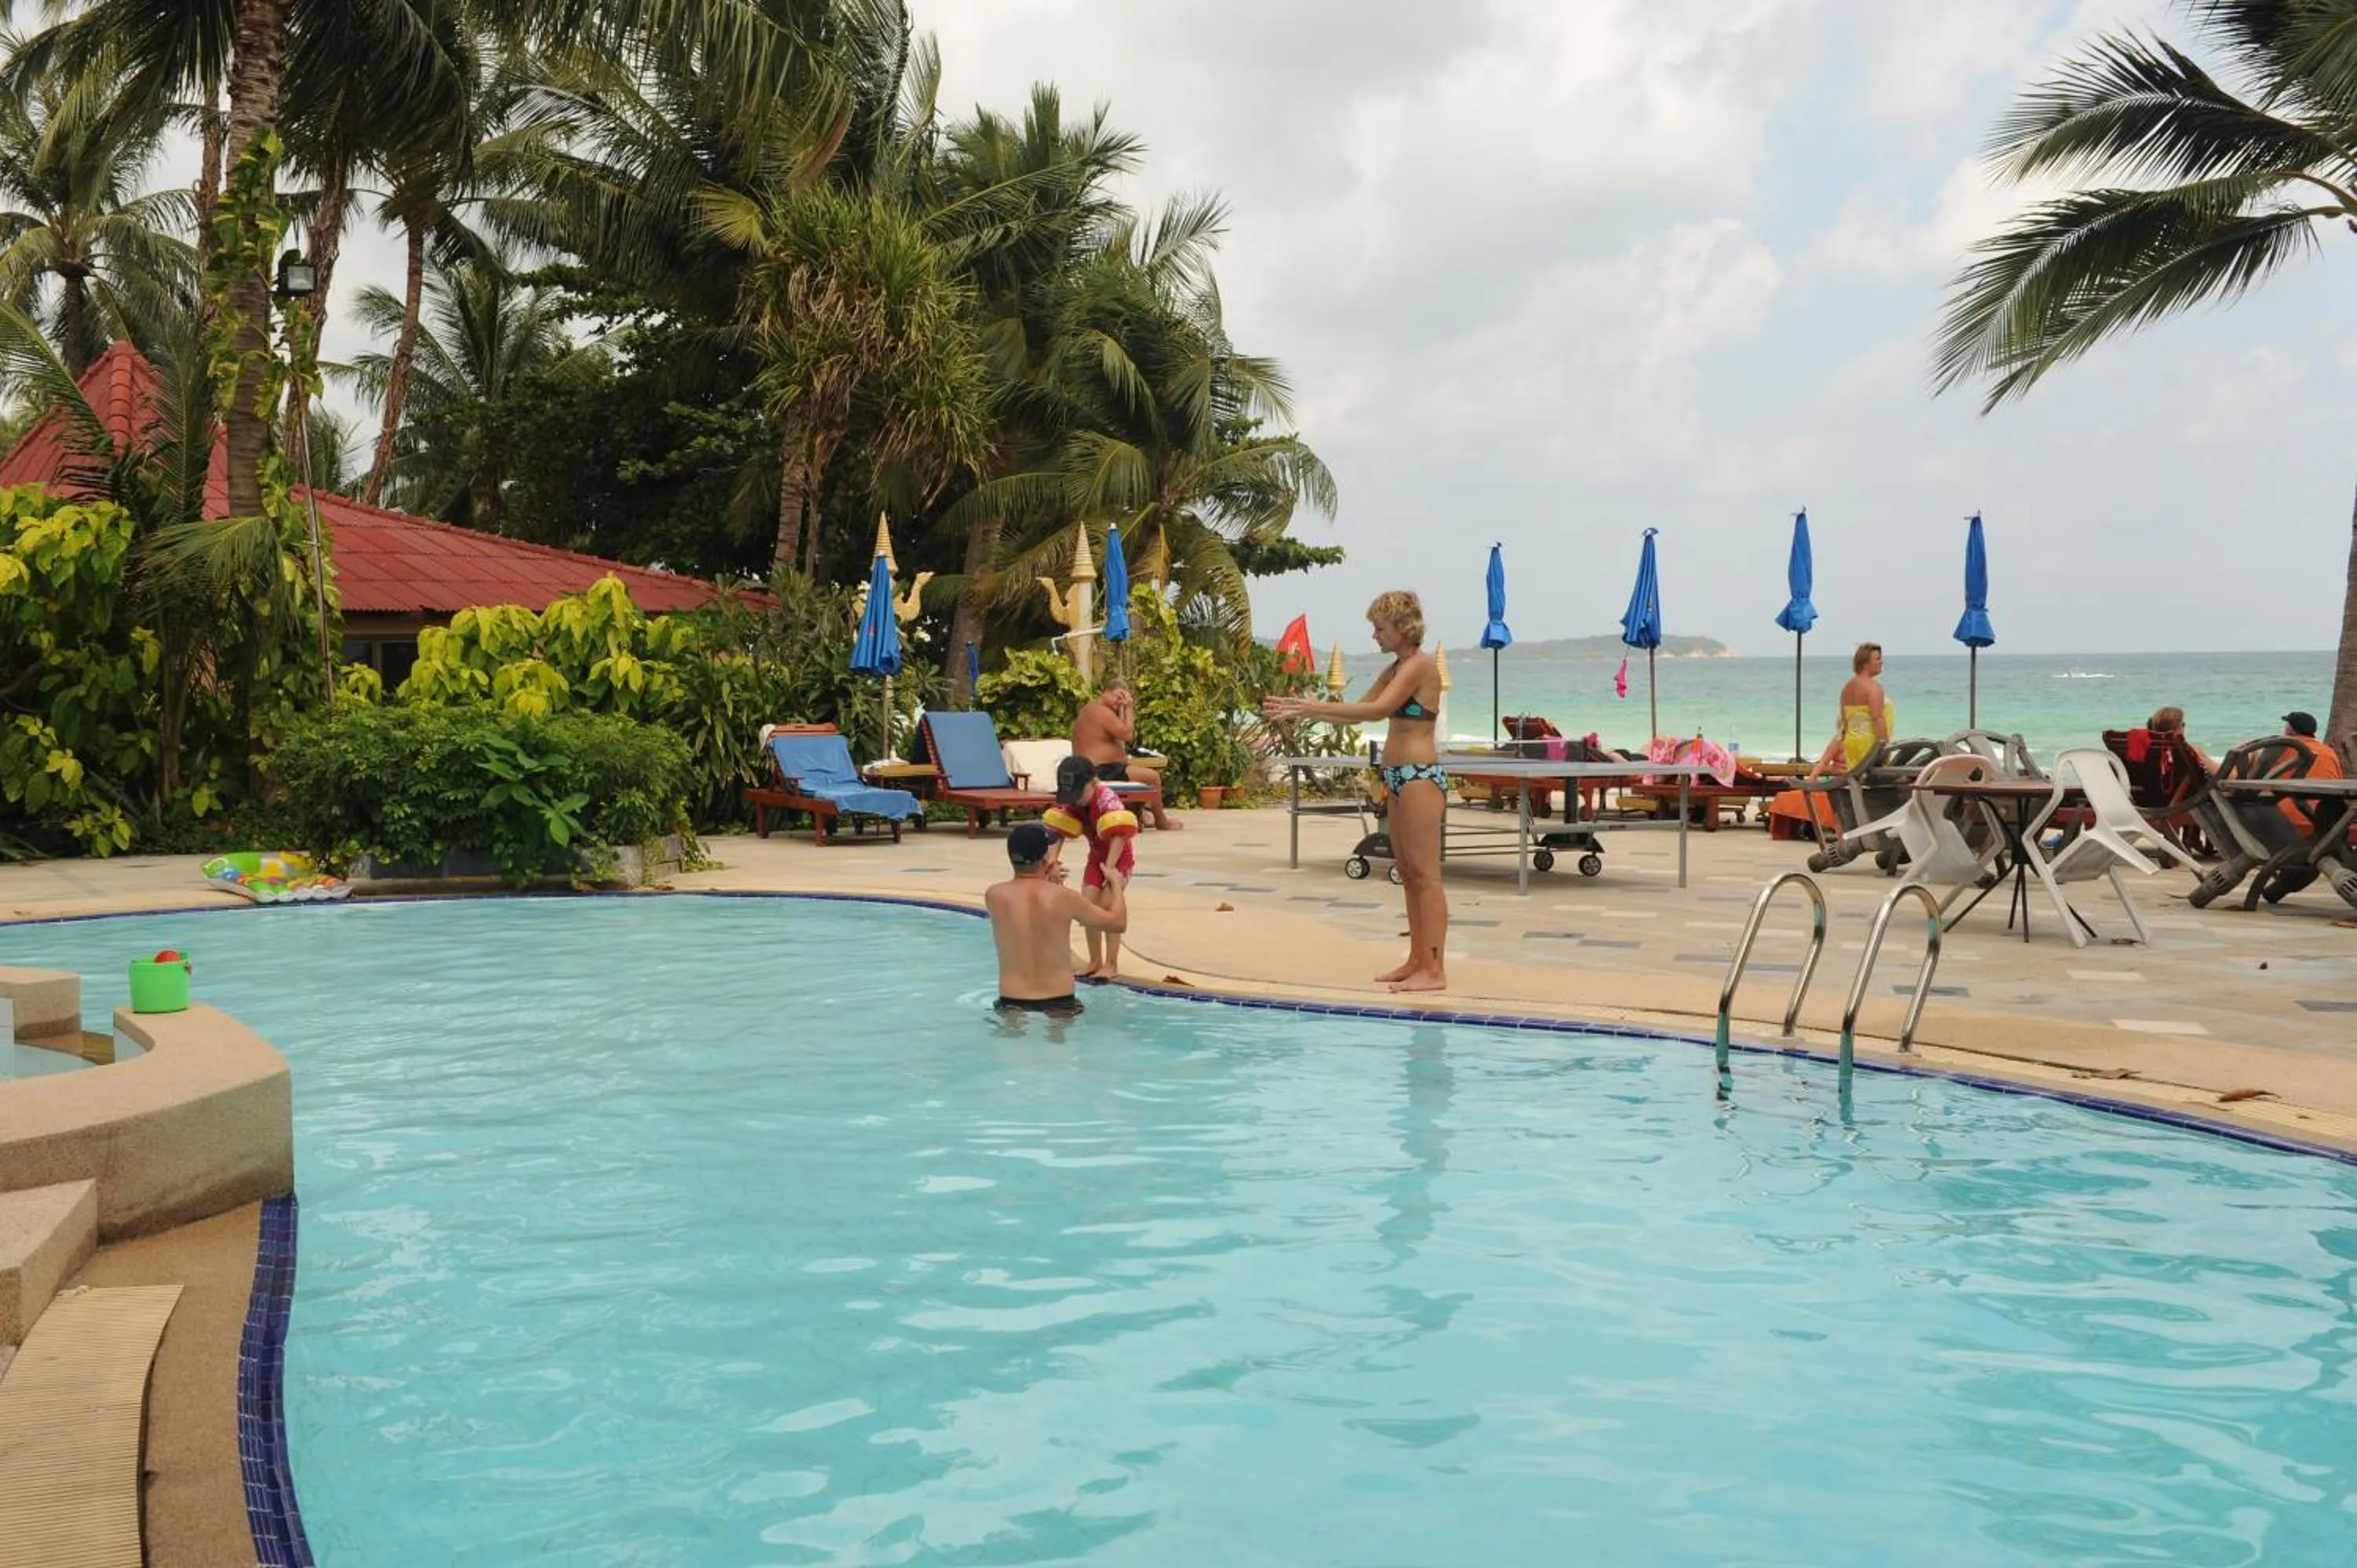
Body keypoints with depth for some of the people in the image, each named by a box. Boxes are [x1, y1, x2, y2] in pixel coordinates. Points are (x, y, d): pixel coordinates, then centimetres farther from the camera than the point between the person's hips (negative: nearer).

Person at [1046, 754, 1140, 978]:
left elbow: (1119, 835, -37)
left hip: (1120, 855, -6)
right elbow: (1059, 832, -11)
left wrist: (1110, 867, -45)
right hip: (1096, 854, 6)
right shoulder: (1071, 802, -12)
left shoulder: (1107, 799, -31)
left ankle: (1111, 964, -7)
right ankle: (1095, 961, 11)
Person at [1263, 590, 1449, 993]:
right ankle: (1417, 961, 18)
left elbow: (1378, 709, -24)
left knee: (1425, 874, -9)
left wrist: (1316, 707, -22)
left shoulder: (1420, 665, -12)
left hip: (1419, 776, -10)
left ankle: (1434, 969, -8)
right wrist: (1301, 711, 10)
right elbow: (1358, 712, 18)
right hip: (1398, 777, 10)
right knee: (1407, 873, 12)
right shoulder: (1396, 669, 17)